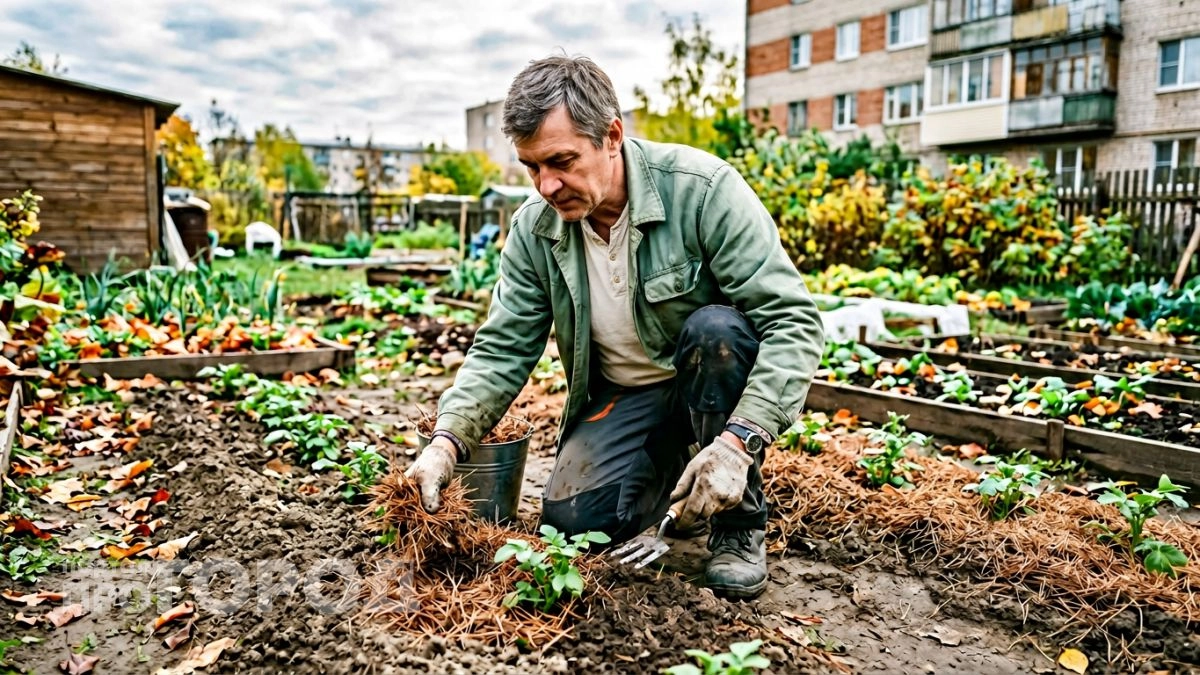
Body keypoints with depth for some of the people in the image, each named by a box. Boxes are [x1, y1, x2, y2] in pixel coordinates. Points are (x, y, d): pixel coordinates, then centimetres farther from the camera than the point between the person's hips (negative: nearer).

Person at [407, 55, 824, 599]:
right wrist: (448, 438, -21)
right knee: (572, 518, -18)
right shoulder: (534, 229, -8)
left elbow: (793, 320, -26)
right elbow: (502, 350, -5)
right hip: (622, 396, 3)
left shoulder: (703, 190, -23)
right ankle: (677, 466, 14)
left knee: (715, 328, -35)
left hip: (719, 380, -3)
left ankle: (740, 523, -14)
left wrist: (738, 439, -37)